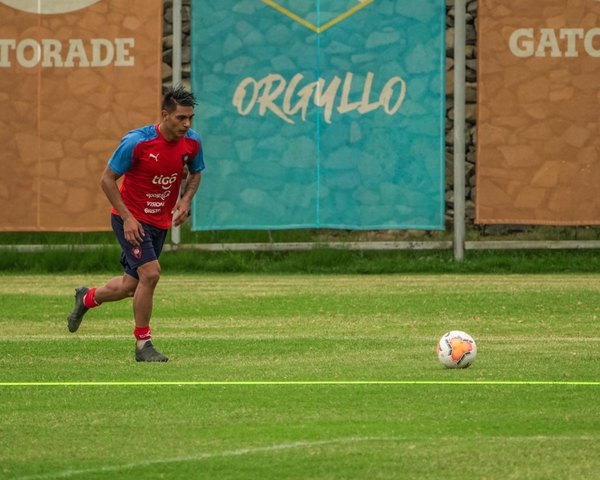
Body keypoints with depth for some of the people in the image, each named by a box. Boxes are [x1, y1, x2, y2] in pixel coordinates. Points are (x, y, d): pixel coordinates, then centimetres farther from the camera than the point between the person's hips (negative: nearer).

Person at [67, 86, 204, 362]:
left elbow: (195, 173, 15)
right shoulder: (136, 142, -21)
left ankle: (87, 298, 43)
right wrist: (127, 218, -20)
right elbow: (107, 179, -13)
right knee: (150, 272, -22)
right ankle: (143, 344, -8)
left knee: (129, 287, 11)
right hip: (131, 220, -6)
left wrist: (185, 200, -4)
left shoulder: (192, 142, -6)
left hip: (159, 223, 6)